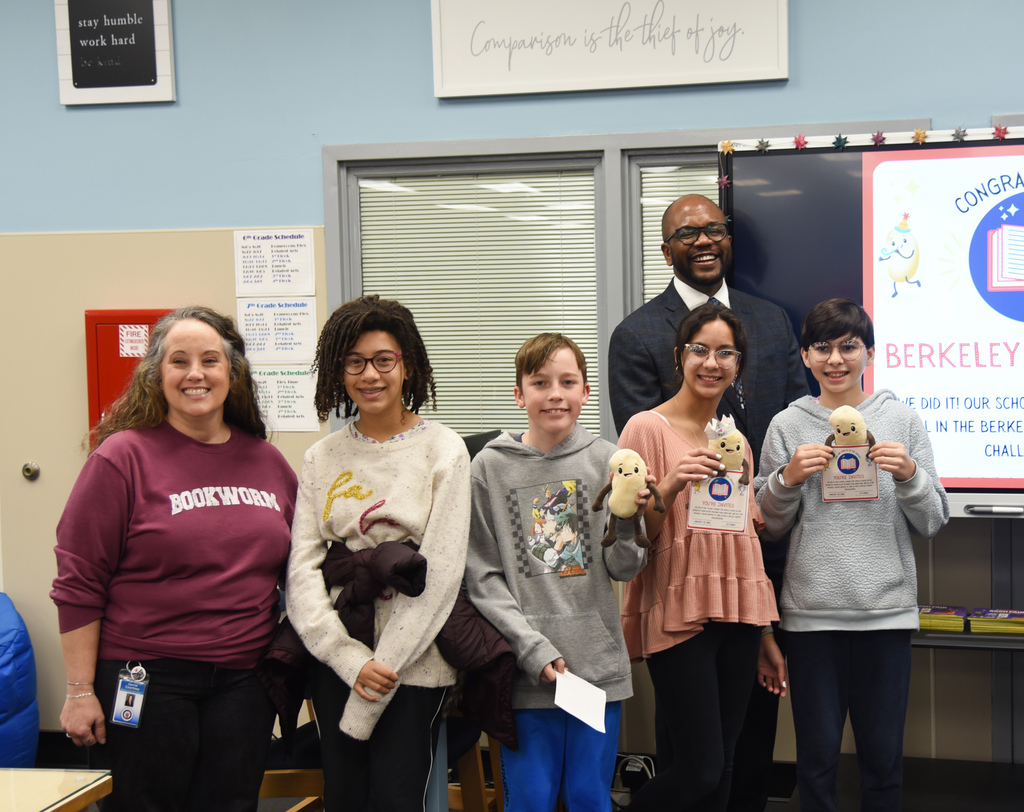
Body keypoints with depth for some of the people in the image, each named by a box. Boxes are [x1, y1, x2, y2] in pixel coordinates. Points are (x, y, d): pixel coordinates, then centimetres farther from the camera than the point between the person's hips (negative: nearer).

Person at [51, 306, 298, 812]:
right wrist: (80, 691, -9)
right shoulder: (123, 456, -6)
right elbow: (78, 584, -7)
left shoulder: (267, 461, 7)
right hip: (144, 683, -4)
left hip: (244, 683, 4)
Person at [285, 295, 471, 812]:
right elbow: (302, 569, 0)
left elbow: (440, 574, -9)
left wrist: (383, 666, -12)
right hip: (335, 658, 3)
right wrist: (351, 660, -13)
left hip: (414, 660, -3)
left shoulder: (443, 450, -3)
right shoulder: (322, 458, 8)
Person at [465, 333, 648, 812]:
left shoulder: (606, 460, 3)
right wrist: (534, 648, -12)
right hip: (525, 670, -1)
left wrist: (625, 520, -17)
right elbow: (482, 576, -3)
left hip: (599, 664, 1)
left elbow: (623, 569, 4)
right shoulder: (490, 467, 0)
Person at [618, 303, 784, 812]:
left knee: (720, 767, 7)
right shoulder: (647, 428, -5)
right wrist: (670, 488, -25)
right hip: (680, 614, -6)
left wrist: (765, 636, 19)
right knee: (699, 769, -8)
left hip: (737, 616, 6)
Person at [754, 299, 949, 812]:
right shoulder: (787, 426, 4)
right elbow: (769, 527, 7)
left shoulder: (901, 420, 5)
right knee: (816, 755, 7)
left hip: (887, 609, 0)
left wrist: (909, 474, -11)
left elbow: (933, 524, 6)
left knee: (883, 755, 7)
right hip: (811, 610, 0)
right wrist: (787, 478, -10)